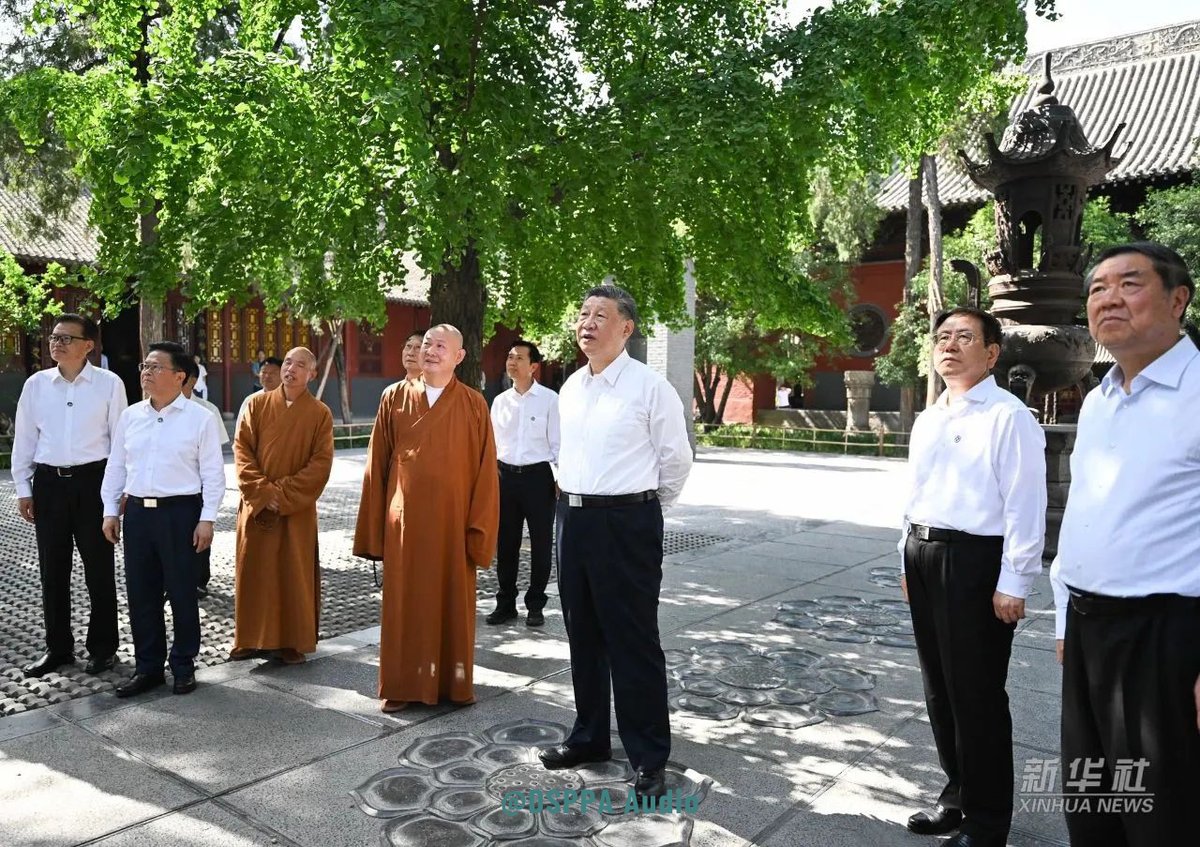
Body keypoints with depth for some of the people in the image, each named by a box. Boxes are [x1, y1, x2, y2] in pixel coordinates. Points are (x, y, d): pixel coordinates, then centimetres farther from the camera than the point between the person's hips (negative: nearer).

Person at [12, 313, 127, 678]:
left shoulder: (109, 383, -5)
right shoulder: (36, 384, 4)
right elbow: (24, 438, 9)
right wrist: (23, 488, 7)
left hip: (93, 480, -3)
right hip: (49, 482, 3)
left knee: (99, 568, 7)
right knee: (52, 569, 11)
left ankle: (102, 647, 21)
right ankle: (58, 647, 26)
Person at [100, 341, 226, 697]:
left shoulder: (200, 418, -5)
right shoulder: (130, 416, 8)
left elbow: (212, 473, -6)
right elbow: (116, 466, 14)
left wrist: (207, 519, -10)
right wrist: (111, 511, 9)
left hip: (180, 511, -4)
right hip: (137, 511, 5)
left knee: (182, 592, 4)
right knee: (140, 592, 10)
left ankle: (184, 666, 19)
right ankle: (147, 666, 24)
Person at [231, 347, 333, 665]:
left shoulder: (320, 413, -1)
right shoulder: (257, 403, 3)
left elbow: (321, 462, -7)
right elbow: (241, 448, -2)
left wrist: (284, 492, -15)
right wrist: (262, 490, -13)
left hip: (298, 509, -1)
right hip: (256, 504, 2)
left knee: (295, 574, 4)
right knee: (253, 571, 8)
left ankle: (293, 640, 14)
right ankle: (250, 638, 20)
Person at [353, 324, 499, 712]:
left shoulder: (473, 404, -1)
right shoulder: (394, 398, 3)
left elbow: (485, 469, -2)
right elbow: (377, 465, 4)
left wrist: (479, 529, -7)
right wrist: (374, 527, 3)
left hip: (452, 519, -1)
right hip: (404, 520, 1)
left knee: (453, 602, 9)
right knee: (404, 603, 8)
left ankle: (455, 682, 23)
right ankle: (402, 685, 20)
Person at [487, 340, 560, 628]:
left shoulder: (549, 399, -4)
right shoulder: (500, 401, 9)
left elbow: (557, 443, -3)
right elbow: (493, 444, 13)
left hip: (538, 475, -4)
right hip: (505, 475, 4)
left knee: (540, 544, 6)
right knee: (505, 544, 11)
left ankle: (535, 604, 20)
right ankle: (506, 603, 24)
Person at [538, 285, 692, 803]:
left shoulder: (650, 387, -10)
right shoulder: (569, 388, 10)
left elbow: (677, 459, -3)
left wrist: (644, 506, 6)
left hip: (626, 523, -7)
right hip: (572, 517, 7)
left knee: (633, 642, 0)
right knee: (583, 636, 17)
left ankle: (649, 758, 14)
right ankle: (589, 737, 33)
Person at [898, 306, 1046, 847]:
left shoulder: (1007, 416, -12)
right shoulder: (926, 421, 14)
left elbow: (1024, 505, -15)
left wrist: (1013, 583, -17)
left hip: (974, 561, -8)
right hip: (923, 557, 8)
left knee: (976, 694, 3)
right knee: (939, 686, 18)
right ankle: (957, 793, 37)